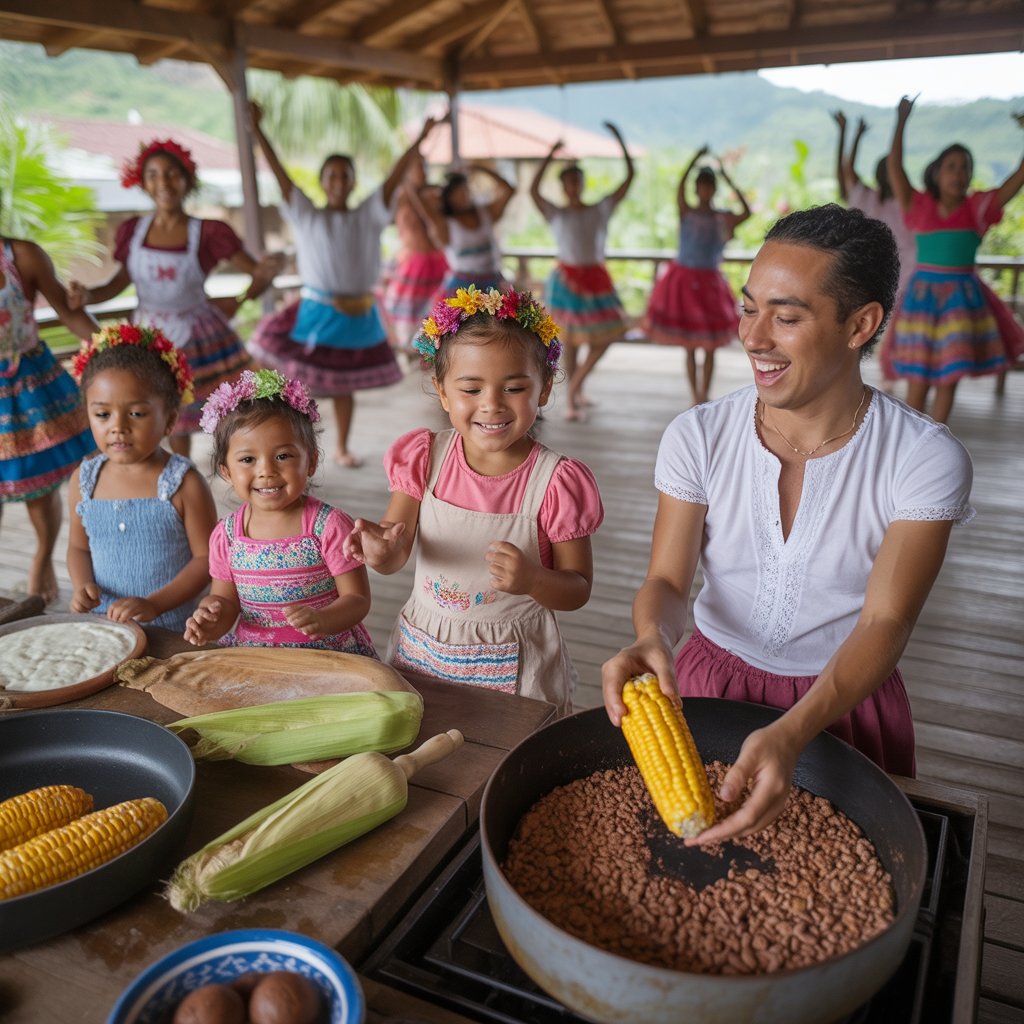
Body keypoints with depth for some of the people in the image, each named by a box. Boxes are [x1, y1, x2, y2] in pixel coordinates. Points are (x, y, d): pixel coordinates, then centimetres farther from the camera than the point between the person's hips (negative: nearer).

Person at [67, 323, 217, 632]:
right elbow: (79, 547, 15)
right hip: (102, 624, 4)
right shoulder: (84, 481, 3)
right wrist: (82, 586, -4)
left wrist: (154, 605, -17)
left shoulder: (183, 484, -11)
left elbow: (206, 557, -9)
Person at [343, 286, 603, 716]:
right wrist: (382, 547, -32)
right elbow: (394, 556, -8)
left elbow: (578, 590, -9)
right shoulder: (424, 457, -5)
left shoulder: (555, 482, -14)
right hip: (421, 653, 3)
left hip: (512, 666, -3)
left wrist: (532, 580, -29)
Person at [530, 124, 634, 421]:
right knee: (569, 338, 2)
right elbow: (533, 190, -15)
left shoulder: (601, 209, 6)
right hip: (567, 277, -3)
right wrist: (550, 156, -18)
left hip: (596, 277, 3)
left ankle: (574, 387, 12)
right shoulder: (557, 214, 1)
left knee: (605, 336, -1)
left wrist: (619, 140, -4)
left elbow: (630, 177, 2)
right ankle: (573, 397, 11)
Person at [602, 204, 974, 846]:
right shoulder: (697, 438, -13)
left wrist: (789, 736, -39)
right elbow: (668, 580, -13)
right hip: (711, 681, 1)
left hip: (846, 698, -1)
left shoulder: (928, 460, -18)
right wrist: (652, 641, -37)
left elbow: (884, 624, -23)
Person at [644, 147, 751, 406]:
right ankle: (695, 399, 13)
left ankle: (704, 397, 13)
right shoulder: (686, 213, 0)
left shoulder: (723, 218, 3)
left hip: (710, 282, 1)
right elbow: (680, 190, -18)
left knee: (710, 346, 3)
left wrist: (730, 182, -12)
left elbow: (747, 212, -14)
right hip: (684, 278, -1)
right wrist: (696, 159, -23)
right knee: (690, 346, 4)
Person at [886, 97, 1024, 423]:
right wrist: (901, 121, -10)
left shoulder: (977, 207, 3)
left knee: (948, 379, 6)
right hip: (922, 293, -2)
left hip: (962, 296, 2)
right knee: (918, 380, 2)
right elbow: (894, 167, -7)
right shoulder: (919, 206, 0)